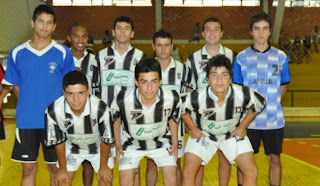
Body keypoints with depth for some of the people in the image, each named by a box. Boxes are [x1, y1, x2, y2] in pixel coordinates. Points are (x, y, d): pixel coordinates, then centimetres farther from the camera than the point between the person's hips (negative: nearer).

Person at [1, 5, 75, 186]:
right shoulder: (17, 53, 2)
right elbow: (16, 86, 12)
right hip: (26, 121, 1)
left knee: (55, 167, 10)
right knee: (29, 169, 9)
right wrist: (29, 105, 4)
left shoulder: (64, 53, -3)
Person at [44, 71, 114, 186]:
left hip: (98, 147, -1)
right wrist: (62, 168, -1)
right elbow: (58, 141, -13)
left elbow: (106, 139, -19)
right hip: (72, 147, 1)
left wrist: (103, 166, -6)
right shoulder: (53, 111, -34)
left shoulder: (101, 108, -39)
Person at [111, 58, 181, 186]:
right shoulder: (123, 100, -34)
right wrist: (118, 144, 0)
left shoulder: (172, 98, -30)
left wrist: (175, 143, 5)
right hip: (131, 143, -1)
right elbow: (115, 118, -9)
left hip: (161, 141, 1)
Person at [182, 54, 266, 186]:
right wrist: (192, 128, -8)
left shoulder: (242, 95, -30)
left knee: (252, 172, -6)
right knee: (188, 174, -10)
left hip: (233, 134, 1)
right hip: (203, 134, -1)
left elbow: (260, 104, -6)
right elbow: (181, 109, -9)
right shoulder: (198, 97, -33)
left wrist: (243, 126, -5)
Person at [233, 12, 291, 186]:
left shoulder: (281, 57, 3)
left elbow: (283, 86, 11)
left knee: (274, 159, 10)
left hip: (274, 119, 1)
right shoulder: (242, 57, 0)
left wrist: (271, 102, -1)